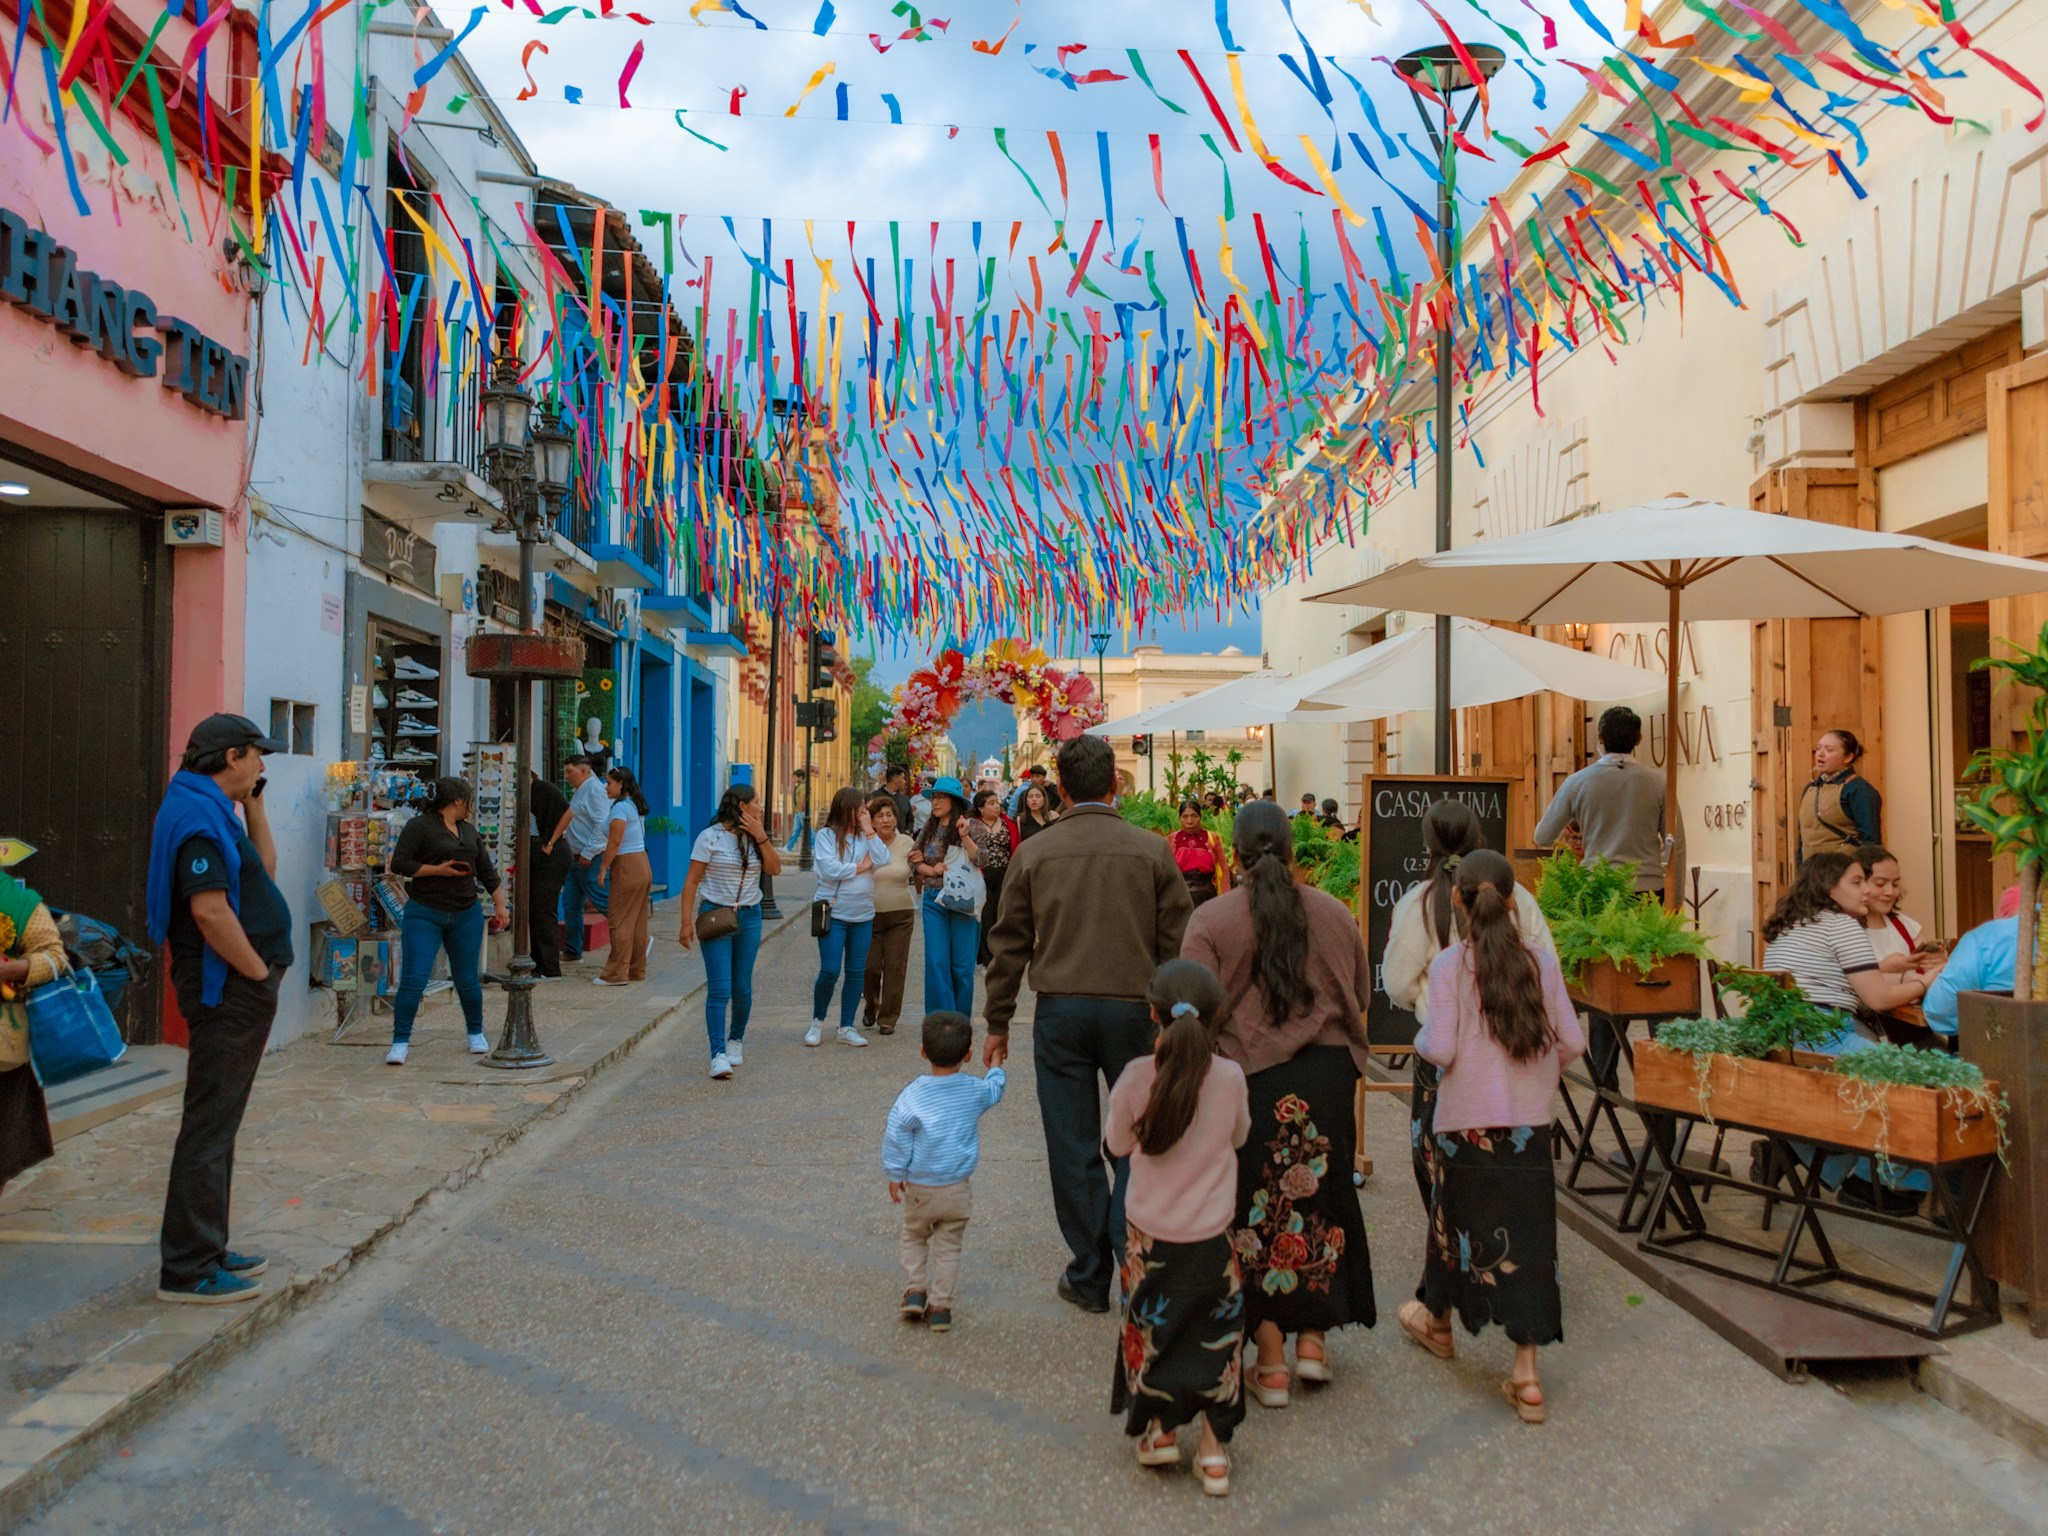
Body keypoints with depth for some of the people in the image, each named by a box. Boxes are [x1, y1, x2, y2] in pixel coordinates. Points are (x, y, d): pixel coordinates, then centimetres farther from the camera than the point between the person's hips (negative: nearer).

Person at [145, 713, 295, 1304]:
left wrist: (254, 803, 16)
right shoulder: (198, 816, -18)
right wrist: (260, 971, -16)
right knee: (210, 1125, -5)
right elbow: (209, 909, -27)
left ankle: (206, 1249, 27)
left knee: (218, 1122, 16)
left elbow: (264, 870, 24)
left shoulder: (214, 810, 15)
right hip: (228, 990, -11)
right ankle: (188, 1269, 1)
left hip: (238, 990, 11)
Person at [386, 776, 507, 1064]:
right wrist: (438, 870, -17)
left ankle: (476, 1034, 28)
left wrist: (500, 905, 14)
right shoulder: (420, 826, -6)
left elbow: (487, 872, 19)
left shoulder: (470, 832, 15)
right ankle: (400, 1044, -2)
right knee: (413, 980, -9)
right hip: (425, 915, -5)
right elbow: (399, 864, -12)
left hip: (466, 915, 5)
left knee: (467, 980, 11)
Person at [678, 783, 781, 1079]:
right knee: (719, 988, -10)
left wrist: (761, 837, -12)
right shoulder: (710, 837, -7)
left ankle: (735, 1041, 30)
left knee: (742, 988, 9)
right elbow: (692, 881, -7)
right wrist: (687, 922, -13)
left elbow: (775, 869, -3)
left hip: (749, 918, 5)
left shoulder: (755, 837, 9)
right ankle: (718, 1055, -11)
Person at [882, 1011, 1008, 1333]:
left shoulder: (912, 1096, -18)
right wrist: (996, 1065, 33)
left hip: (919, 1188, -1)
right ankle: (940, 1306, 12)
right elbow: (996, 1088, 13)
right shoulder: (976, 1092, -10)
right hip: (957, 1190, 1)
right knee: (949, 1246, 13)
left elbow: (896, 1138, -13)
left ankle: (915, 1290, 12)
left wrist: (895, 1175, 1)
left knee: (914, 1237, 22)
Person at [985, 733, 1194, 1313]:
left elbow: (1009, 944, 4)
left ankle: (1089, 1277, 16)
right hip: (1134, 1010, 0)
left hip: (1060, 1012, 1)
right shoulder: (1151, 850, -1)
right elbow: (1178, 942, 0)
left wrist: (998, 1023, 13)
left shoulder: (1034, 853, 0)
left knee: (1073, 1149, 8)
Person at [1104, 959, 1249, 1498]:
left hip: (1150, 1235, 0)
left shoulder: (1137, 1075, -17)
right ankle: (1214, 1448, 17)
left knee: (1148, 1330, 20)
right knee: (1217, 1334, 15)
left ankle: (1158, 1432, 27)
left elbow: (1117, 1143, 0)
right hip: (1212, 1236, 0)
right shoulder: (1230, 1076, -14)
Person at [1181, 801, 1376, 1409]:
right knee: (1322, 1198, 19)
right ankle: (1313, 1340, 23)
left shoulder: (1210, 920, -10)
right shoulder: (1335, 914, 2)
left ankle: (1270, 1363, 13)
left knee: (1257, 1207, 8)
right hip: (1329, 1075, 3)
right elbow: (1362, 997, 10)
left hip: (1251, 1078, -3)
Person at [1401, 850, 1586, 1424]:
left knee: (1458, 1219, 17)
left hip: (1468, 1121, -2)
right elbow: (1572, 1042, 0)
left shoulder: (1449, 965, -11)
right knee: (1524, 1235, 6)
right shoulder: (1541, 961, -2)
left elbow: (1441, 1049, -15)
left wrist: (1420, 1038, 7)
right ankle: (1526, 1375, 6)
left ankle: (1438, 1322, 41)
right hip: (1530, 1122, 2)